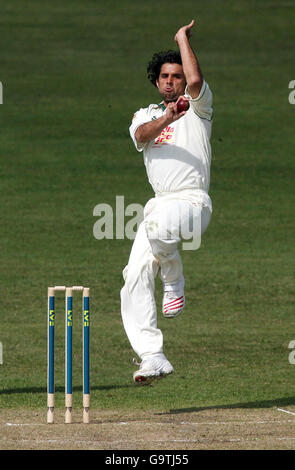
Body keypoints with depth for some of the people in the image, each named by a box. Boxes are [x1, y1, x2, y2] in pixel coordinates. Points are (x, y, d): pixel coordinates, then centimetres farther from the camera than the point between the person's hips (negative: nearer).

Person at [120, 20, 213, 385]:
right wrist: (165, 119, -27)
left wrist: (183, 38, -1)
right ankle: (152, 357, -8)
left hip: (193, 200, -5)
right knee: (135, 279, -8)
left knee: (158, 226, -38)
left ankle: (174, 283, -11)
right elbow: (142, 134, -6)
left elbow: (195, 81, -14)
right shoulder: (145, 115, 19)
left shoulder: (197, 108, 9)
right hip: (160, 205, 5)